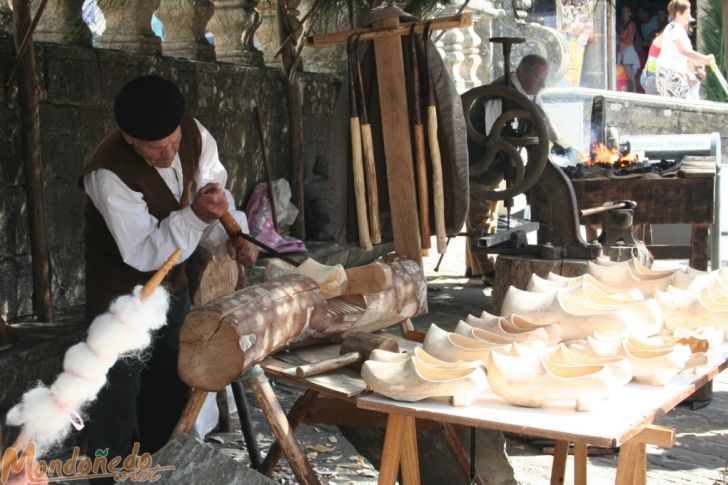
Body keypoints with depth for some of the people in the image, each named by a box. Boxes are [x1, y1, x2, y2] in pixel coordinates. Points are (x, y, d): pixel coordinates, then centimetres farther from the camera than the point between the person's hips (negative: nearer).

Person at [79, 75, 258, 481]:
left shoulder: (194, 134, -15)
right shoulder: (108, 173, -32)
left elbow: (215, 192, -5)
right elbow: (143, 253, -30)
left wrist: (234, 238, -24)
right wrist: (196, 215, -41)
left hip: (172, 288, 7)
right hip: (122, 302, -6)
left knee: (172, 392, 21)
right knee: (117, 402, 2)